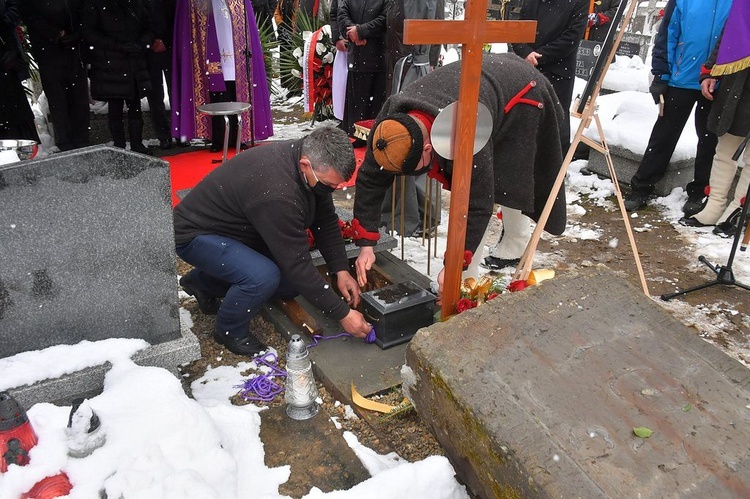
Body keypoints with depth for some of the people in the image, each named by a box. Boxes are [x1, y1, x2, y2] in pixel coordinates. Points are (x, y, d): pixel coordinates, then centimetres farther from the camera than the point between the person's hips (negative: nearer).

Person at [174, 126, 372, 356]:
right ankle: (229, 330, 0)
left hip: (239, 230, 9)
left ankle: (203, 282, 22)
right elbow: (298, 265, -33)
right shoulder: (277, 194, -38)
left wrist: (341, 270, -8)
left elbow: (326, 221, 1)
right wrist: (342, 314, -26)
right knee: (264, 277, -32)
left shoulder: (314, 165, -12)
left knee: (290, 282, 6)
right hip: (195, 234, -9)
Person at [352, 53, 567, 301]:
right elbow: (370, 179, -19)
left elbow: (477, 205, -39)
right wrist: (365, 245, -21)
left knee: (509, 180, -12)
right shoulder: (389, 120, -28)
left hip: (521, 90, -6)